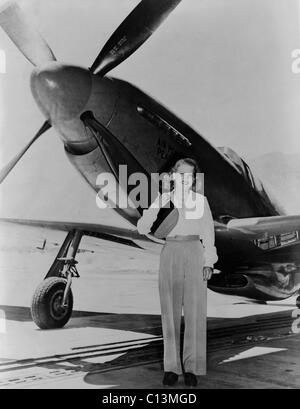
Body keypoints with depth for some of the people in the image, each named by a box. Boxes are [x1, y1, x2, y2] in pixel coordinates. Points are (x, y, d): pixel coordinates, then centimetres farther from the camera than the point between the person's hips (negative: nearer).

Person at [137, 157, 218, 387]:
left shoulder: (200, 200, 9)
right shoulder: (163, 199, 7)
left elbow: (208, 234, 8)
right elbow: (142, 228, 0)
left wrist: (209, 263, -1)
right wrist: (157, 207, -14)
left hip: (195, 254, 0)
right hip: (170, 254, 0)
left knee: (195, 312, -2)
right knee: (170, 312, 1)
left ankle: (192, 368, 7)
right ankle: (172, 367, 9)